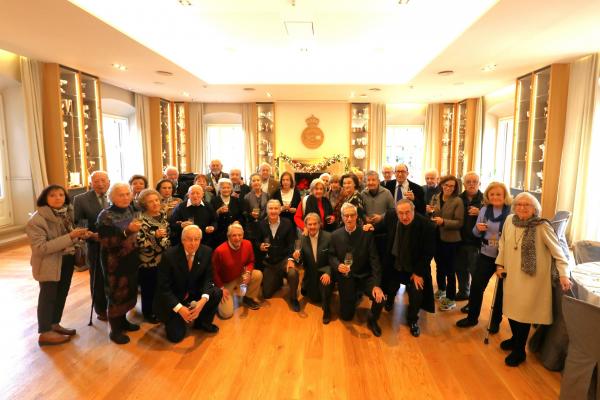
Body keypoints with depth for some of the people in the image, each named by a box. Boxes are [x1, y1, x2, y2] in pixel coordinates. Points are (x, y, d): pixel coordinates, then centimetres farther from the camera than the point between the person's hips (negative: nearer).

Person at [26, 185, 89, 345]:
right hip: (49, 263, -7)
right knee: (48, 297, 6)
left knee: (61, 294, 17)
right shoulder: (37, 220, -19)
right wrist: (70, 236, -31)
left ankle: (55, 324, 34)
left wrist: (80, 235, -9)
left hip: (67, 260, 7)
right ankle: (45, 333, 20)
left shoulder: (66, 213, 1)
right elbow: (40, 248, -26)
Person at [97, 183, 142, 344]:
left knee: (129, 291, 18)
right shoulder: (105, 216, -17)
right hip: (115, 262, -6)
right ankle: (115, 330, 21)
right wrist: (127, 231, -32)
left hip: (131, 259, 6)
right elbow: (106, 242, -25)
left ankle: (123, 321, 37)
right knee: (116, 294, 5)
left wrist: (136, 231, 2)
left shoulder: (130, 209, 2)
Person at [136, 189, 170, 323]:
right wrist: (155, 235, -31)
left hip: (164, 258, 6)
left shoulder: (163, 214, 2)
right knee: (149, 288, 9)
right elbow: (140, 242, -24)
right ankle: (148, 313, 29)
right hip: (148, 261, -6)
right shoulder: (142, 220, -17)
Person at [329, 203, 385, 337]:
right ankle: (355, 296, 39)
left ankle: (372, 320, 7)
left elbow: (374, 260, -13)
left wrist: (376, 284, -23)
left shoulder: (367, 234, -9)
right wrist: (338, 265, -22)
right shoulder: (335, 235, -3)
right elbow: (331, 256, 3)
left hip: (364, 276, -1)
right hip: (345, 278, 1)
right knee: (346, 316, 5)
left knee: (379, 297, -28)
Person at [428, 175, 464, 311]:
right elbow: (430, 216, 10)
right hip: (436, 237, 5)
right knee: (439, 266, 21)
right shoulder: (435, 198, 3)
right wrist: (428, 211, -12)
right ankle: (441, 289, 42)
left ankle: (451, 299, 16)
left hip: (450, 239, -5)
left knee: (449, 269, 3)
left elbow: (459, 222, -16)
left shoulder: (457, 201, -12)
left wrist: (443, 222, -28)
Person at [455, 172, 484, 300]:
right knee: (460, 268, 16)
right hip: (460, 240, 4)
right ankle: (463, 292, 35)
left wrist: (479, 213, -23)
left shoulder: (484, 199, -6)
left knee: (475, 270, 2)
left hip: (476, 241, -4)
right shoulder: (459, 198, 4)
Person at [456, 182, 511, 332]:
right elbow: (477, 233, 8)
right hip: (486, 255, 3)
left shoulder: (512, 211, -13)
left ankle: (496, 321, 33)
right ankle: (472, 317, 25)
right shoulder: (484, 210, 1)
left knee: (501, 290, 14)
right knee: (476, 286, 6)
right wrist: (478, 228, -13)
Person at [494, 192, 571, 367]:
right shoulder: (510, 220, -1)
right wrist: (500, 264, 10)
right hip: (511, 274, 5)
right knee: (510, 308, 13)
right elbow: (503, 244, 12)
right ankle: (516, 338, 39)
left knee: (523, 311, 1)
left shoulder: (542, 226, -14)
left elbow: (557, 251, -10)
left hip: (531, 277, -5)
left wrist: (563, 274, -16)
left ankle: (519, 351, 20)